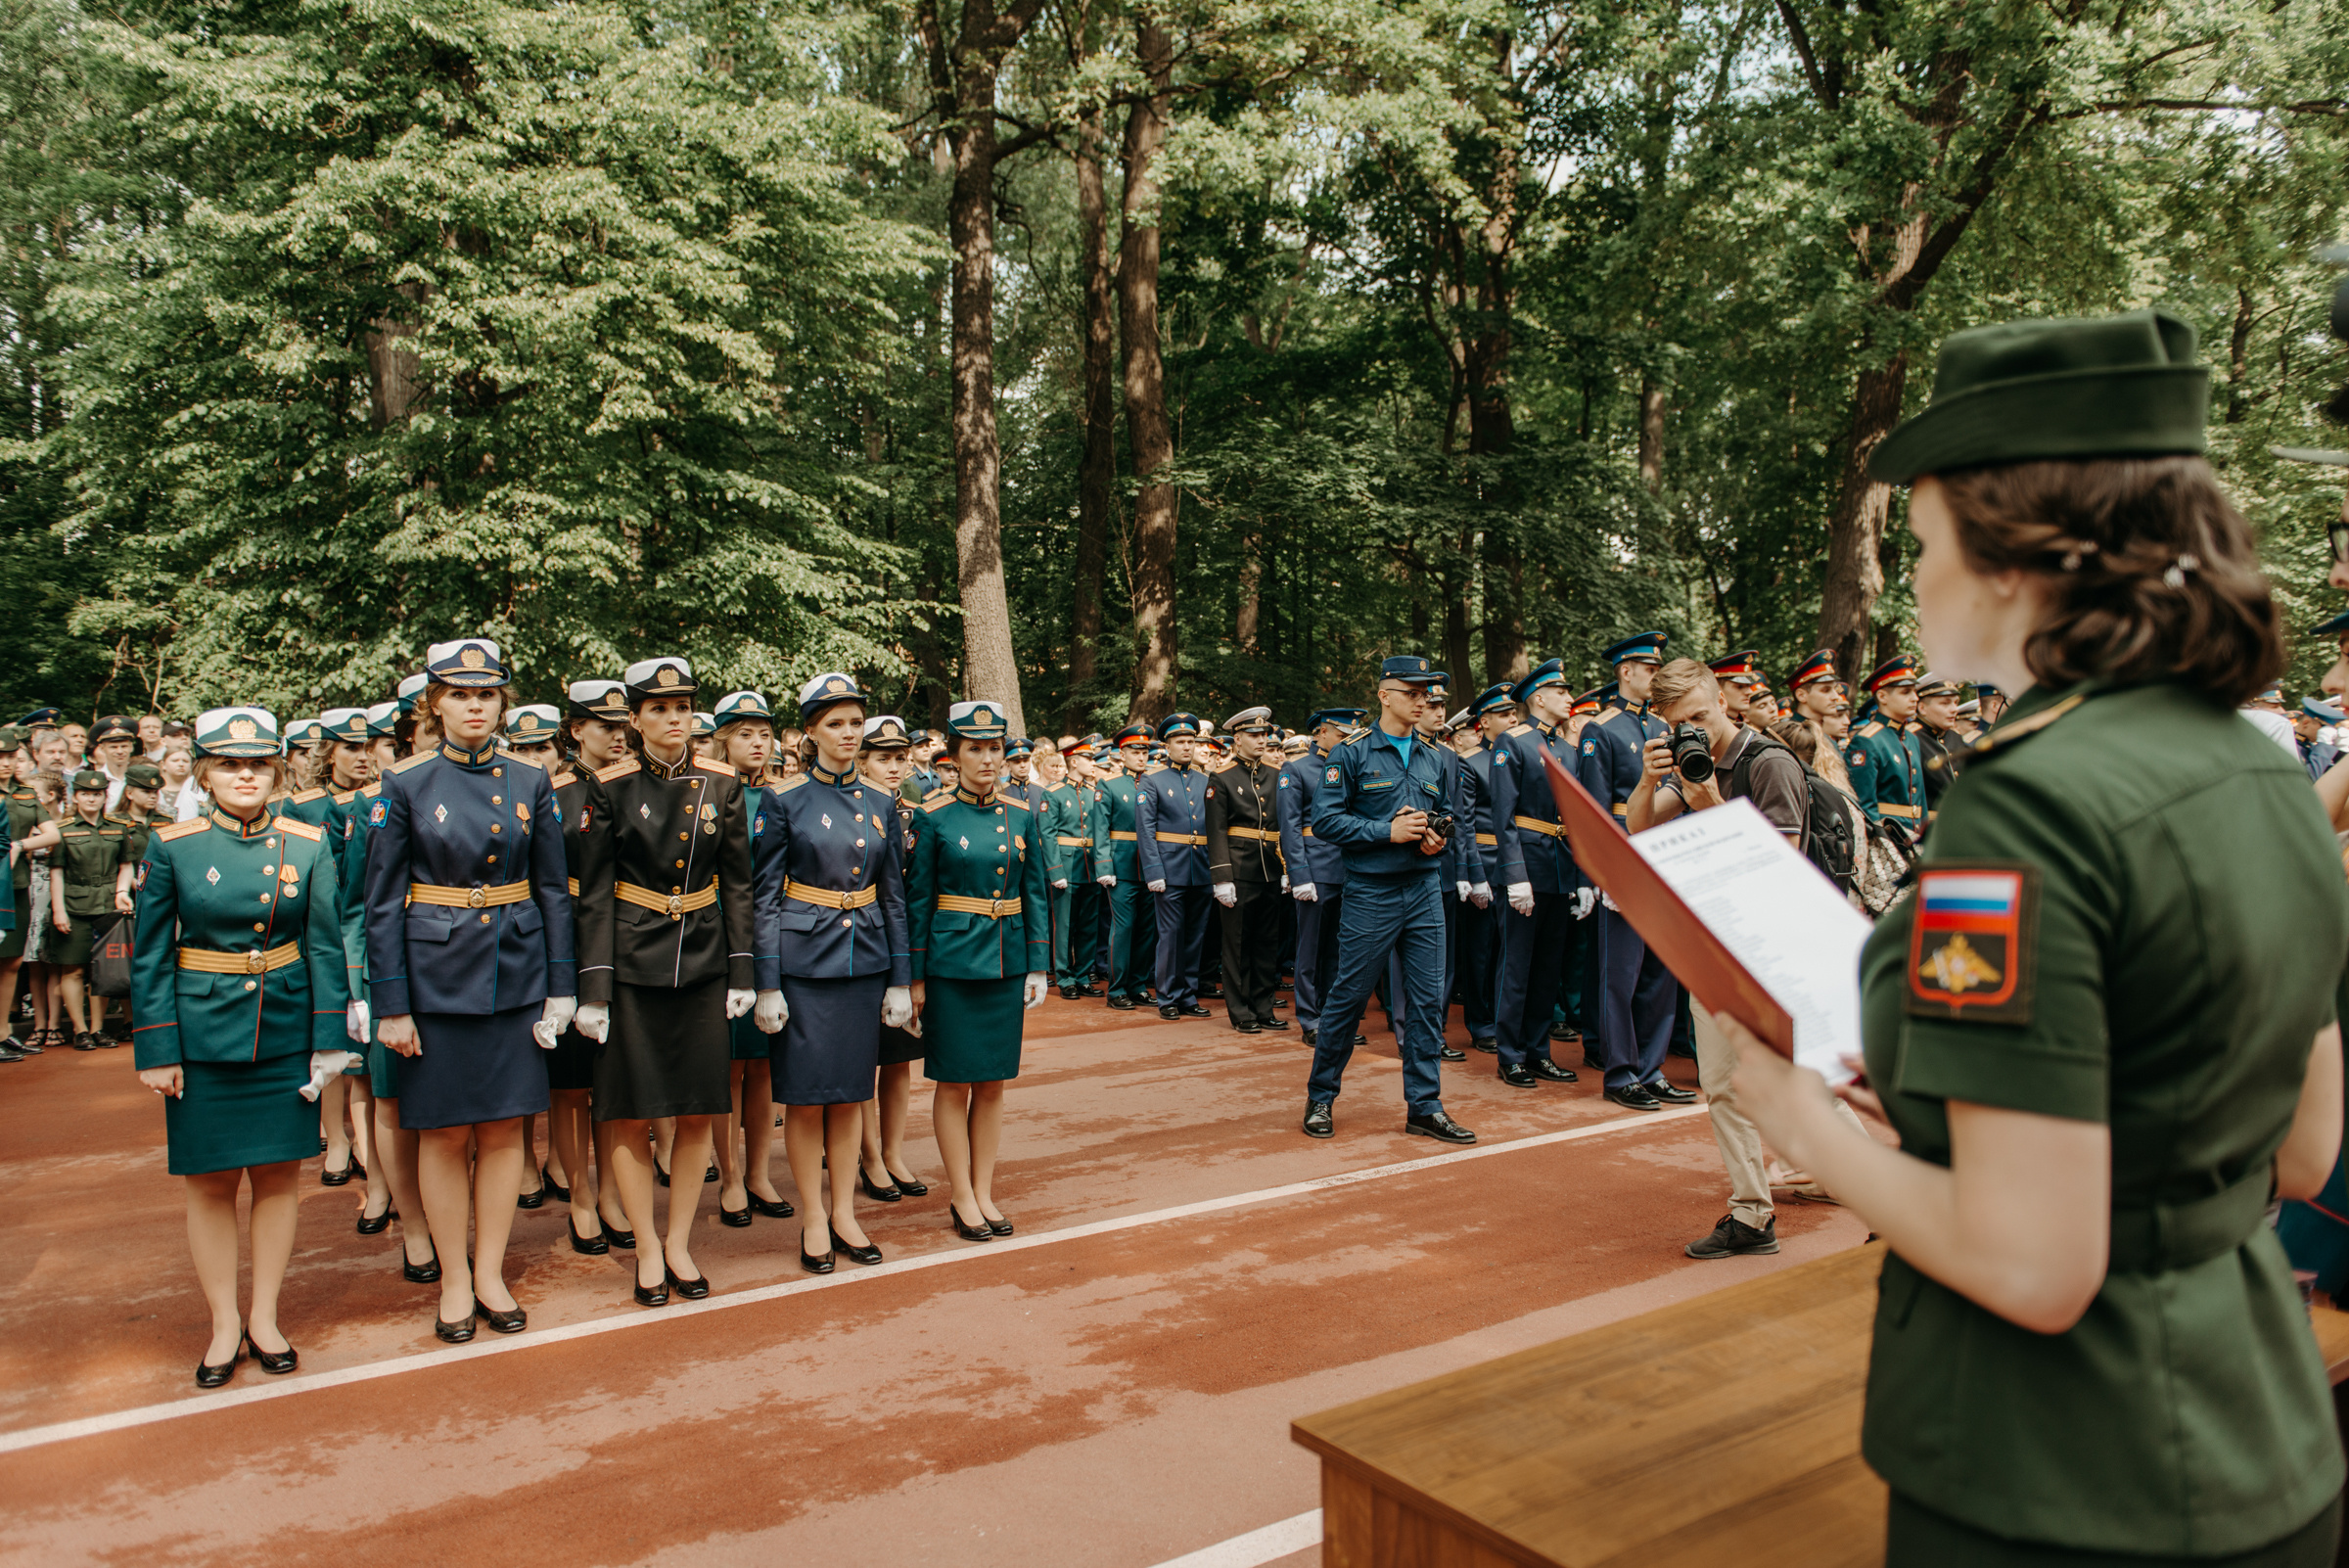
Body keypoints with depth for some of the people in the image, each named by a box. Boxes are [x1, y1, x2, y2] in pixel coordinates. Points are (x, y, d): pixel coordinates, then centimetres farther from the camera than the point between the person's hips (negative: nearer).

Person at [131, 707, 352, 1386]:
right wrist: (156, 1050, -5)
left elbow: (326, 947, 1)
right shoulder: (171, 847, -4)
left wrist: (329, 1040, -3)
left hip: (285, 1036, 1)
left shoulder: (308, 845, -1)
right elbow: (150, 958, -1)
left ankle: (265, 1317, 24)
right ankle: (224, 1325, 22)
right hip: (203, 1037, -1)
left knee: (279, 1176, 8)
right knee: (211, 1183, 6)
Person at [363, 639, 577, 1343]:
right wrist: (392, 1005, -6)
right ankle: (454, 1280, 20)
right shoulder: (404, 784, -3)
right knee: (445, 1133, 6)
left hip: (516, 973, 2)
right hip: (438, 976, -2)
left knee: (504, 1128, 8)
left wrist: (560, 988, 1)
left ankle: (491, 1273, 21)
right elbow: (383, 902, -3)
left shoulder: (530, 782, 3)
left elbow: (554, 891, 6)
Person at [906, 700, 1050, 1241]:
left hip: (1006, 965, 4)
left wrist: (1038, 968, 4)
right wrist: (916, 976, -5)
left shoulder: (1022, 816, 5)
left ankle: (984, 1192, 20)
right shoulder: (935, 817, -5)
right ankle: (963, 1199, 15)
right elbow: (917, 900, -3)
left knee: (992, 1083, 10)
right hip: (952, 963, -3)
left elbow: (1035, 895, 8)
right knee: (955, 1082, 3)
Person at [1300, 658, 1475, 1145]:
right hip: (1371, 891, -5)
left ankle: (1424, 1105, 13)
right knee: (1348, 997, 2)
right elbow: (1325, 819, -10)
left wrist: (1439, 839, -2)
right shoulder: (1352, 756, -3)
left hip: (1425, 890, 5)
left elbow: (1450, 816, 21)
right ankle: (1320, 1099, 17)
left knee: (1427, 999, 4)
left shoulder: (1435, 760, 13)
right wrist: (1388, 831, -15)